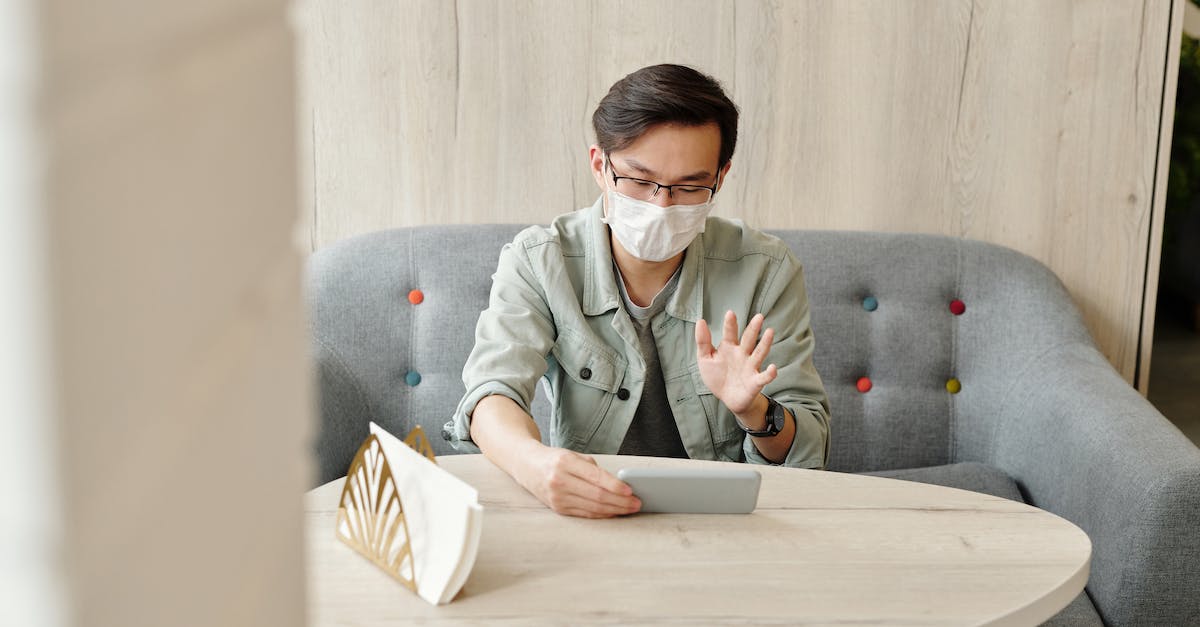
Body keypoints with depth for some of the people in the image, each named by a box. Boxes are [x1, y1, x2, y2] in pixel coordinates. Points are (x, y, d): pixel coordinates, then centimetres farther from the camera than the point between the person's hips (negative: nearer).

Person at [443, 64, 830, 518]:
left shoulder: (766, 271, -4)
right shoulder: (537, 262, -5)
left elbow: (809, 450, 0)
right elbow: (492, 394, -18)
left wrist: (753, 412, -24)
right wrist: (533, 461, -41)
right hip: (582, 513, -1)